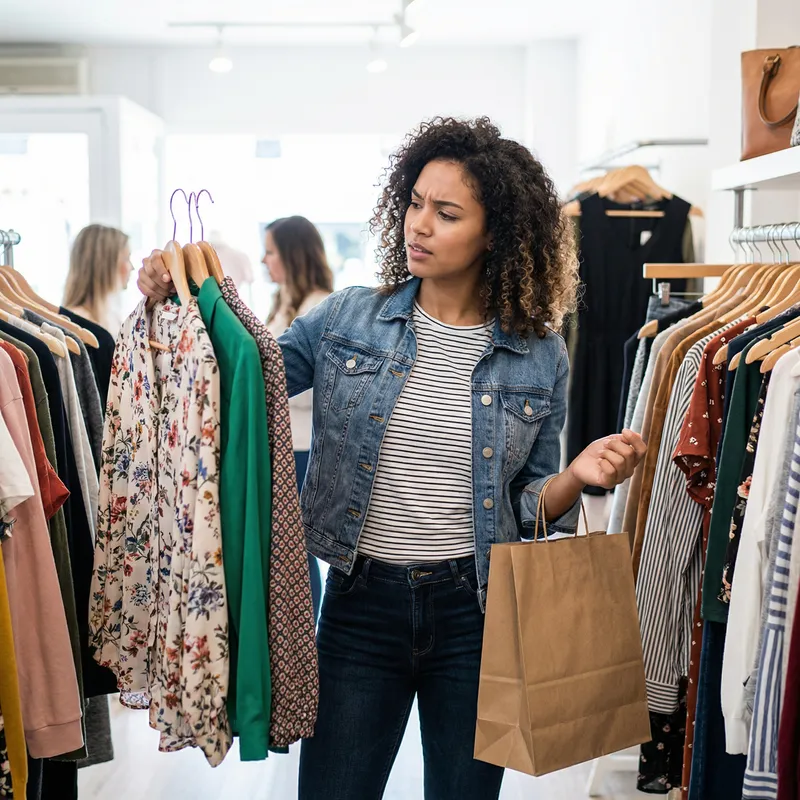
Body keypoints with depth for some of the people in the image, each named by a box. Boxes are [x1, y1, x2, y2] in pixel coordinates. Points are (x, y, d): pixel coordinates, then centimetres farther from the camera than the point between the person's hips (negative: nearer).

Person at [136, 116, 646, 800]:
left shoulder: (540, 356, -1)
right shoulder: (347, 320, -1)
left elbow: (529, 510, 5)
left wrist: (579, 476, -15)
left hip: (477, 613, 0)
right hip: (362, 601, 0)